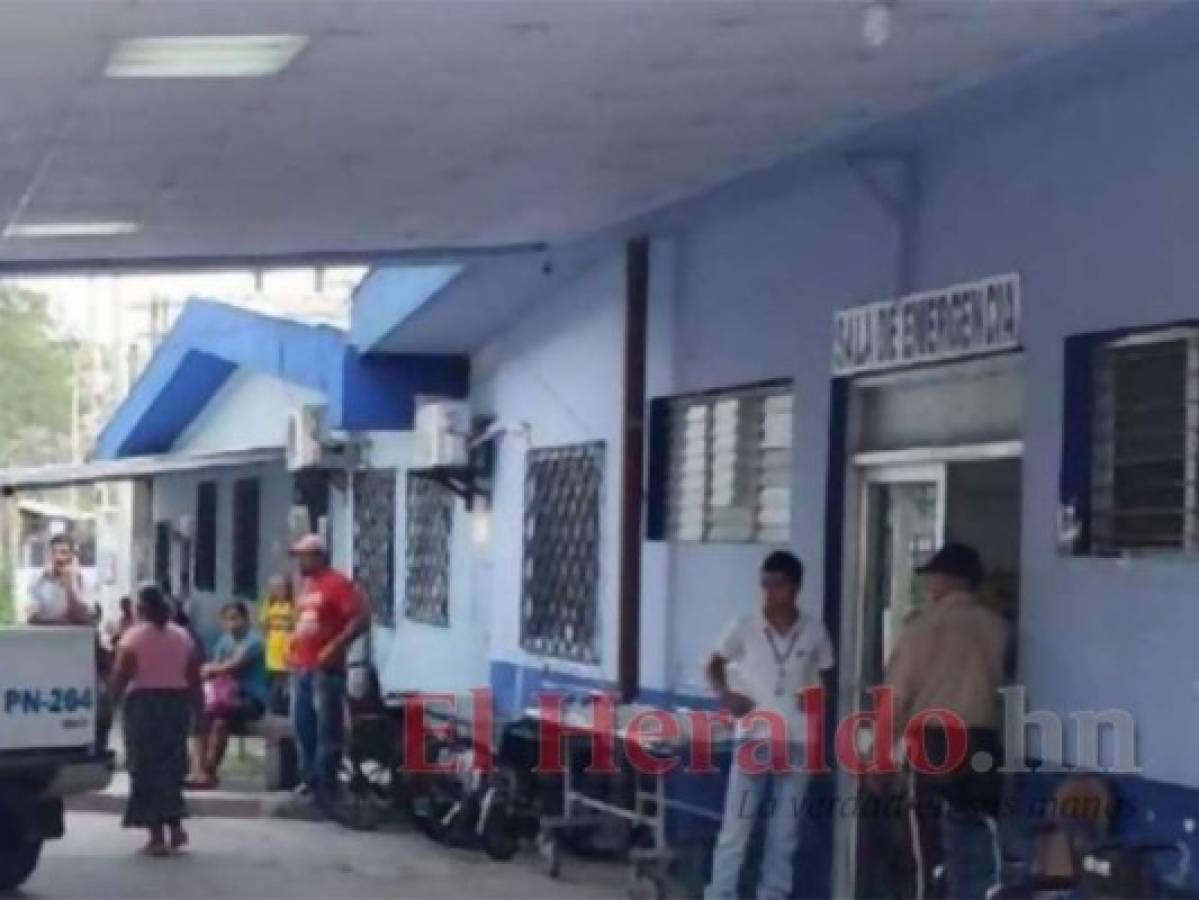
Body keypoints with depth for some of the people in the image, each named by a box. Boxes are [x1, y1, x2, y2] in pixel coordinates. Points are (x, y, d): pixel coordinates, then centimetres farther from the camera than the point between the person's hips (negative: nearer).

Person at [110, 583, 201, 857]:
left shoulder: (133, 637, -8)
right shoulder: (182, 636, 6)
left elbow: (120, 675, -11)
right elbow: (194, 677, 7)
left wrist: (112, 700, 1)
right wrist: (194, 704, 15)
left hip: (143, 703, -5)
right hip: (177, 701, 5)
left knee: (147, 767, 1)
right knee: (172, 764, 18)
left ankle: (158, 835, -2)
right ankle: (175, 826, 15)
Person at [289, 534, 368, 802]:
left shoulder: (337, 583, -9)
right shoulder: (305, 585, 17)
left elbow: (361, 618, -17)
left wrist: (335, 647, -22)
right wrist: (293, 648, 15)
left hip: (325, 667, -9)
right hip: (301, 666, 9)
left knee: (327, 728, -6)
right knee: (302, 725, 12)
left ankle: (326, 785, -4)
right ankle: (309, 778, 22)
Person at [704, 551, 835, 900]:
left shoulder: (814, 632, 0)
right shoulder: (744, 628, -3)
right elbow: (715, 665, 10)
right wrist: (724, 693, -9)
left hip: (797, 744, 1)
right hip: (753, 740, -1)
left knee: (784, 831, 7)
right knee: (735, 826, -3)